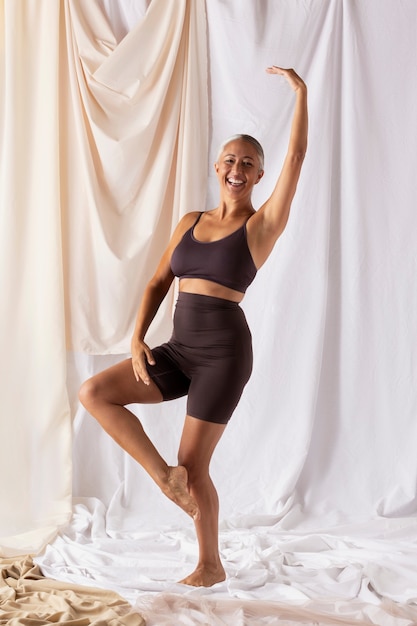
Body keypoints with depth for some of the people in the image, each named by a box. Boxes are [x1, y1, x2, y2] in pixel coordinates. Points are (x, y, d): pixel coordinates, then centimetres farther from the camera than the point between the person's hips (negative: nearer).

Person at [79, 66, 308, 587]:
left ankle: (211, 567, 19)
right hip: (180, 349, 6)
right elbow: (158, 281, 12)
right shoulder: (191, 222, 12)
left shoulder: (263, 224, -3)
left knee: (193, 465, -2)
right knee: (94, 393, -7)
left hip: (224, 351, -6)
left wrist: (300, 92, -10)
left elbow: (296, 156, -11)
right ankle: (163, 475, 1)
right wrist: (137, 337, 0)